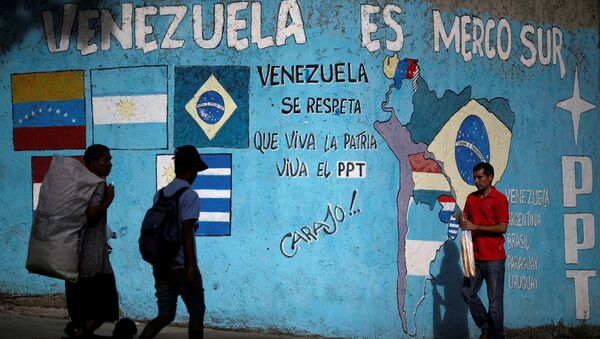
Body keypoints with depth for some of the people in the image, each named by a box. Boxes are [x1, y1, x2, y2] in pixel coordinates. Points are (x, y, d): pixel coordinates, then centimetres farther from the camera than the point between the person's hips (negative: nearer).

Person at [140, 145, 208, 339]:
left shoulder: (160, 194, 11)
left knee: (165, 315, 9)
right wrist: (191, 266, -18)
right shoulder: (189, 196, -11)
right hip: (181, 265, -7)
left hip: (160, 264, 7)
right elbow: (186, 233, -18)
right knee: (196, 313, 10)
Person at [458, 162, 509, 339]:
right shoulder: (471, 198, 13)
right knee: (467, 292, 4)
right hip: (475, 256, 7)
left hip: (493, 257, -6)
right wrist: (462, 221, -5)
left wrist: (476, 227, -18)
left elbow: (502, 227, -13)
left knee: (495, 298, -2)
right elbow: (467, 222, 19)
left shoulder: (499, 199, -7)